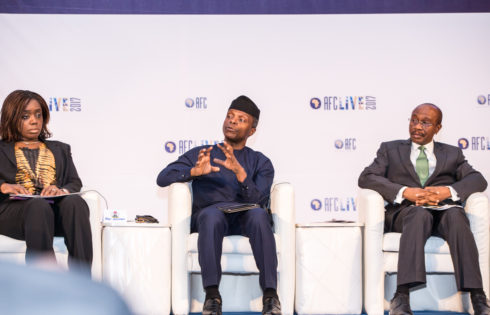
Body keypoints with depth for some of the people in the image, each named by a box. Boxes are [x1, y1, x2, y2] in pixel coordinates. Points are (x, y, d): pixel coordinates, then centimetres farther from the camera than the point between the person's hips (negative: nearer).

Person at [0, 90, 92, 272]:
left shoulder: (60, 149, 33)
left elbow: (75, 182, 20)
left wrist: (62, 191, -4)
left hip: (57, 208, 2)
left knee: (74, 202, -35)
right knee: (39, 206, -39)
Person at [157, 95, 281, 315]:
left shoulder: (260, 163, 20)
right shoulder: (200, 154, 22)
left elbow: (258, 200, 1)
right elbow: (163, 178, 8)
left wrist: (239, 171, -15)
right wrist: (194, 172, -10)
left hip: (244, 216, 0)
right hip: (208, 213, 0)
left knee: (258, 214, -35)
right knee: (212, 214, -37)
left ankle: (270, 295, -39)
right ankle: (212, 295, -40)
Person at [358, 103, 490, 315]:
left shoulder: (452, 153, 26)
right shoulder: (390, 149, 22)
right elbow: (366, 178, 6)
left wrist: (449, 191, -10)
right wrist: (404, 192, -9)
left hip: (444, 211, 1)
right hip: (406, 212, -1)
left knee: (456, 214, -35)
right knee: (420, 213, -38)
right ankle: (402, 298, -48)